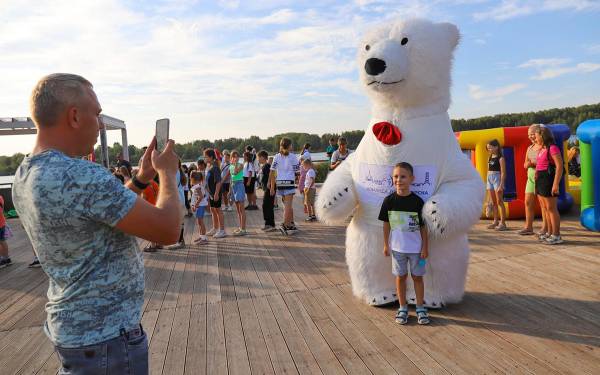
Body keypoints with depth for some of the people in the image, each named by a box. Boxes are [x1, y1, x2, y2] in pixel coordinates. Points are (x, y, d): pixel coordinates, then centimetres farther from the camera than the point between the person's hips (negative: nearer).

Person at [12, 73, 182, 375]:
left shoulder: (25, 176, 1)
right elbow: (167, 231, -25)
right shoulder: (81, 177, -29)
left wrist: (142, 178, 6)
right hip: (105, 336, -8)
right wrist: (167, 172, -10)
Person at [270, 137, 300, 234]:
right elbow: (297, 172, -3)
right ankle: (284, 225, -16)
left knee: (287, 205, 17)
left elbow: (272, 172, 1)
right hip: (289, 182, -4)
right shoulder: (293, 156, -4)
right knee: (288, 205, -5)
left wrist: (272, 186, 3)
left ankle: (291, 224, 25)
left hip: (279, 183, 5)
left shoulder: (276, 157, 6)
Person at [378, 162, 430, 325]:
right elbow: (386, 224, 2)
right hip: (397, 247, 1)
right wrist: (386, 245, 3)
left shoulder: (417, 201, -11)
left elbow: (423, 226, -4)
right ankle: (403, 308, 27)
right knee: (400, 277, 12)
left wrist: (425, 247, -3)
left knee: (417, 277, 11)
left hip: (416, 247, -1)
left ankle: (420, 308, 27)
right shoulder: (389, 200, -7)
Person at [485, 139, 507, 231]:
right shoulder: (489, 158, 14)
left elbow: (503, 172, -12)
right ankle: (496, 221, 18)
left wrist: (501, 184, -18)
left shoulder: (500, 158, -8)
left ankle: (503, 223, -2)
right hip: (490, 179, 7)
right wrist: (487, 183, 14)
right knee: (493, 202, 10)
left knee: (499, 202, -6)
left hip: (497, 178, -7)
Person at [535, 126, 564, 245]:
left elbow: (560, 166, -17)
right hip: (540, 180, 9)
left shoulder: (552, 148, -13)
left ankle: (556, 235, 4)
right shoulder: (542, 149, 12)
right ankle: (549, 233, 22)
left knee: (551, 208, -4)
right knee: (545, 208, 13)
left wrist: (556, 184, -21)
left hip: (548, 179, -9)